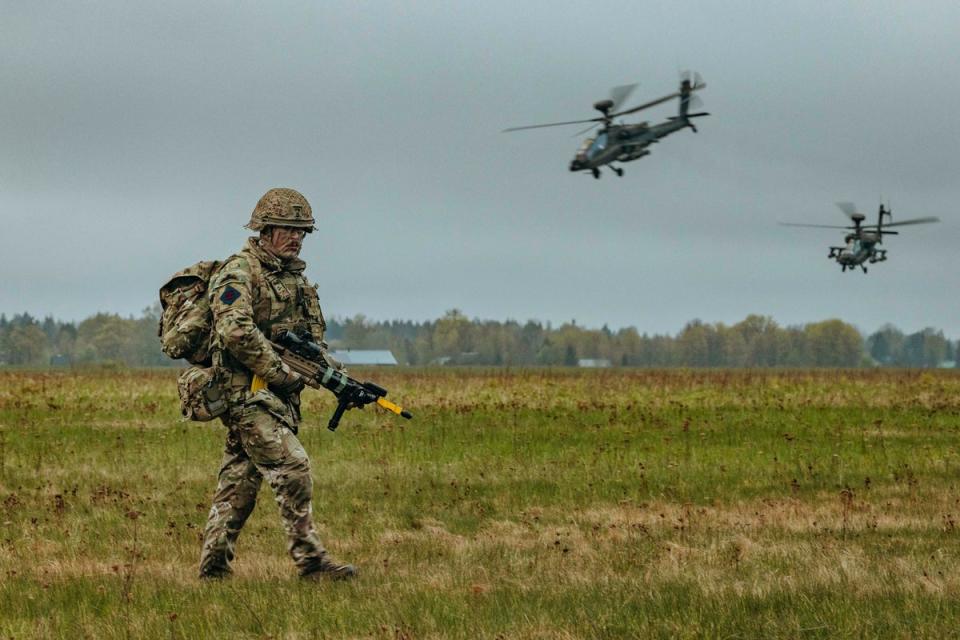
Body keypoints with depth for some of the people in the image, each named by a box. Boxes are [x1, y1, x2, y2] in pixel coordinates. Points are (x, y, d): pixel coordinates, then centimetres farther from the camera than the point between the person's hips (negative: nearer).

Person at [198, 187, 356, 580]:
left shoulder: (293, 275, 17)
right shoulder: (239, 273, -11)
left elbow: (313, 337, 21)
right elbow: (237, 332, -24)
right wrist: (282, 373, -21)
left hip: (279, 395, 9)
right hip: (248, 392, -9)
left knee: (239, 479, 9)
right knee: (292, 467, -15)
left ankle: (213, 567, 13)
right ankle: (309, 560, -14)